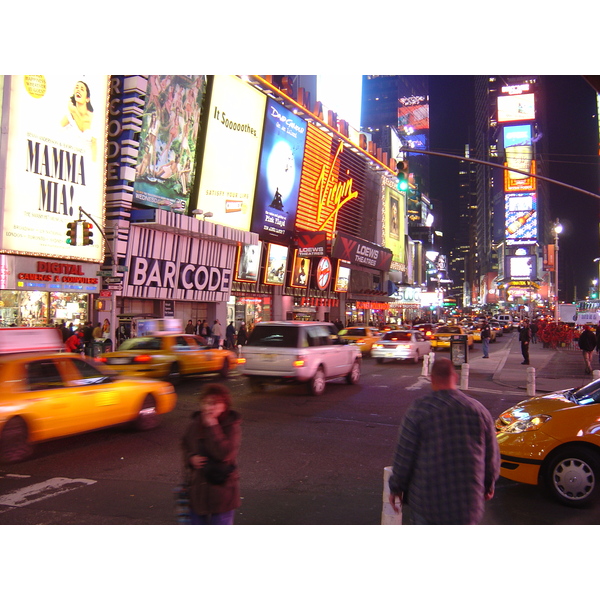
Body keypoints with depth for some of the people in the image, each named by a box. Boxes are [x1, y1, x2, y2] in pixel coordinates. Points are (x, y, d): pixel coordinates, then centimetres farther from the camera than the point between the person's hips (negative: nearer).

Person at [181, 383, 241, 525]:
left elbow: (225, 453, -25)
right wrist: (191, 458, -7)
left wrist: (213, 427, -25)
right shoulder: (195, 425, 0)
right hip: (197, 491, 5)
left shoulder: (232, 426, -14)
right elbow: (185, 447, 15)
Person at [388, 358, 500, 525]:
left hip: (427, 499, -2)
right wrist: (489, 485, 24)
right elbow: (492, 456, 8)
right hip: (468, 500, 3)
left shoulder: (419, 409, -11)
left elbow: (404, 456, -10)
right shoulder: (479, 410, -1)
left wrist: (396, 488, 4)